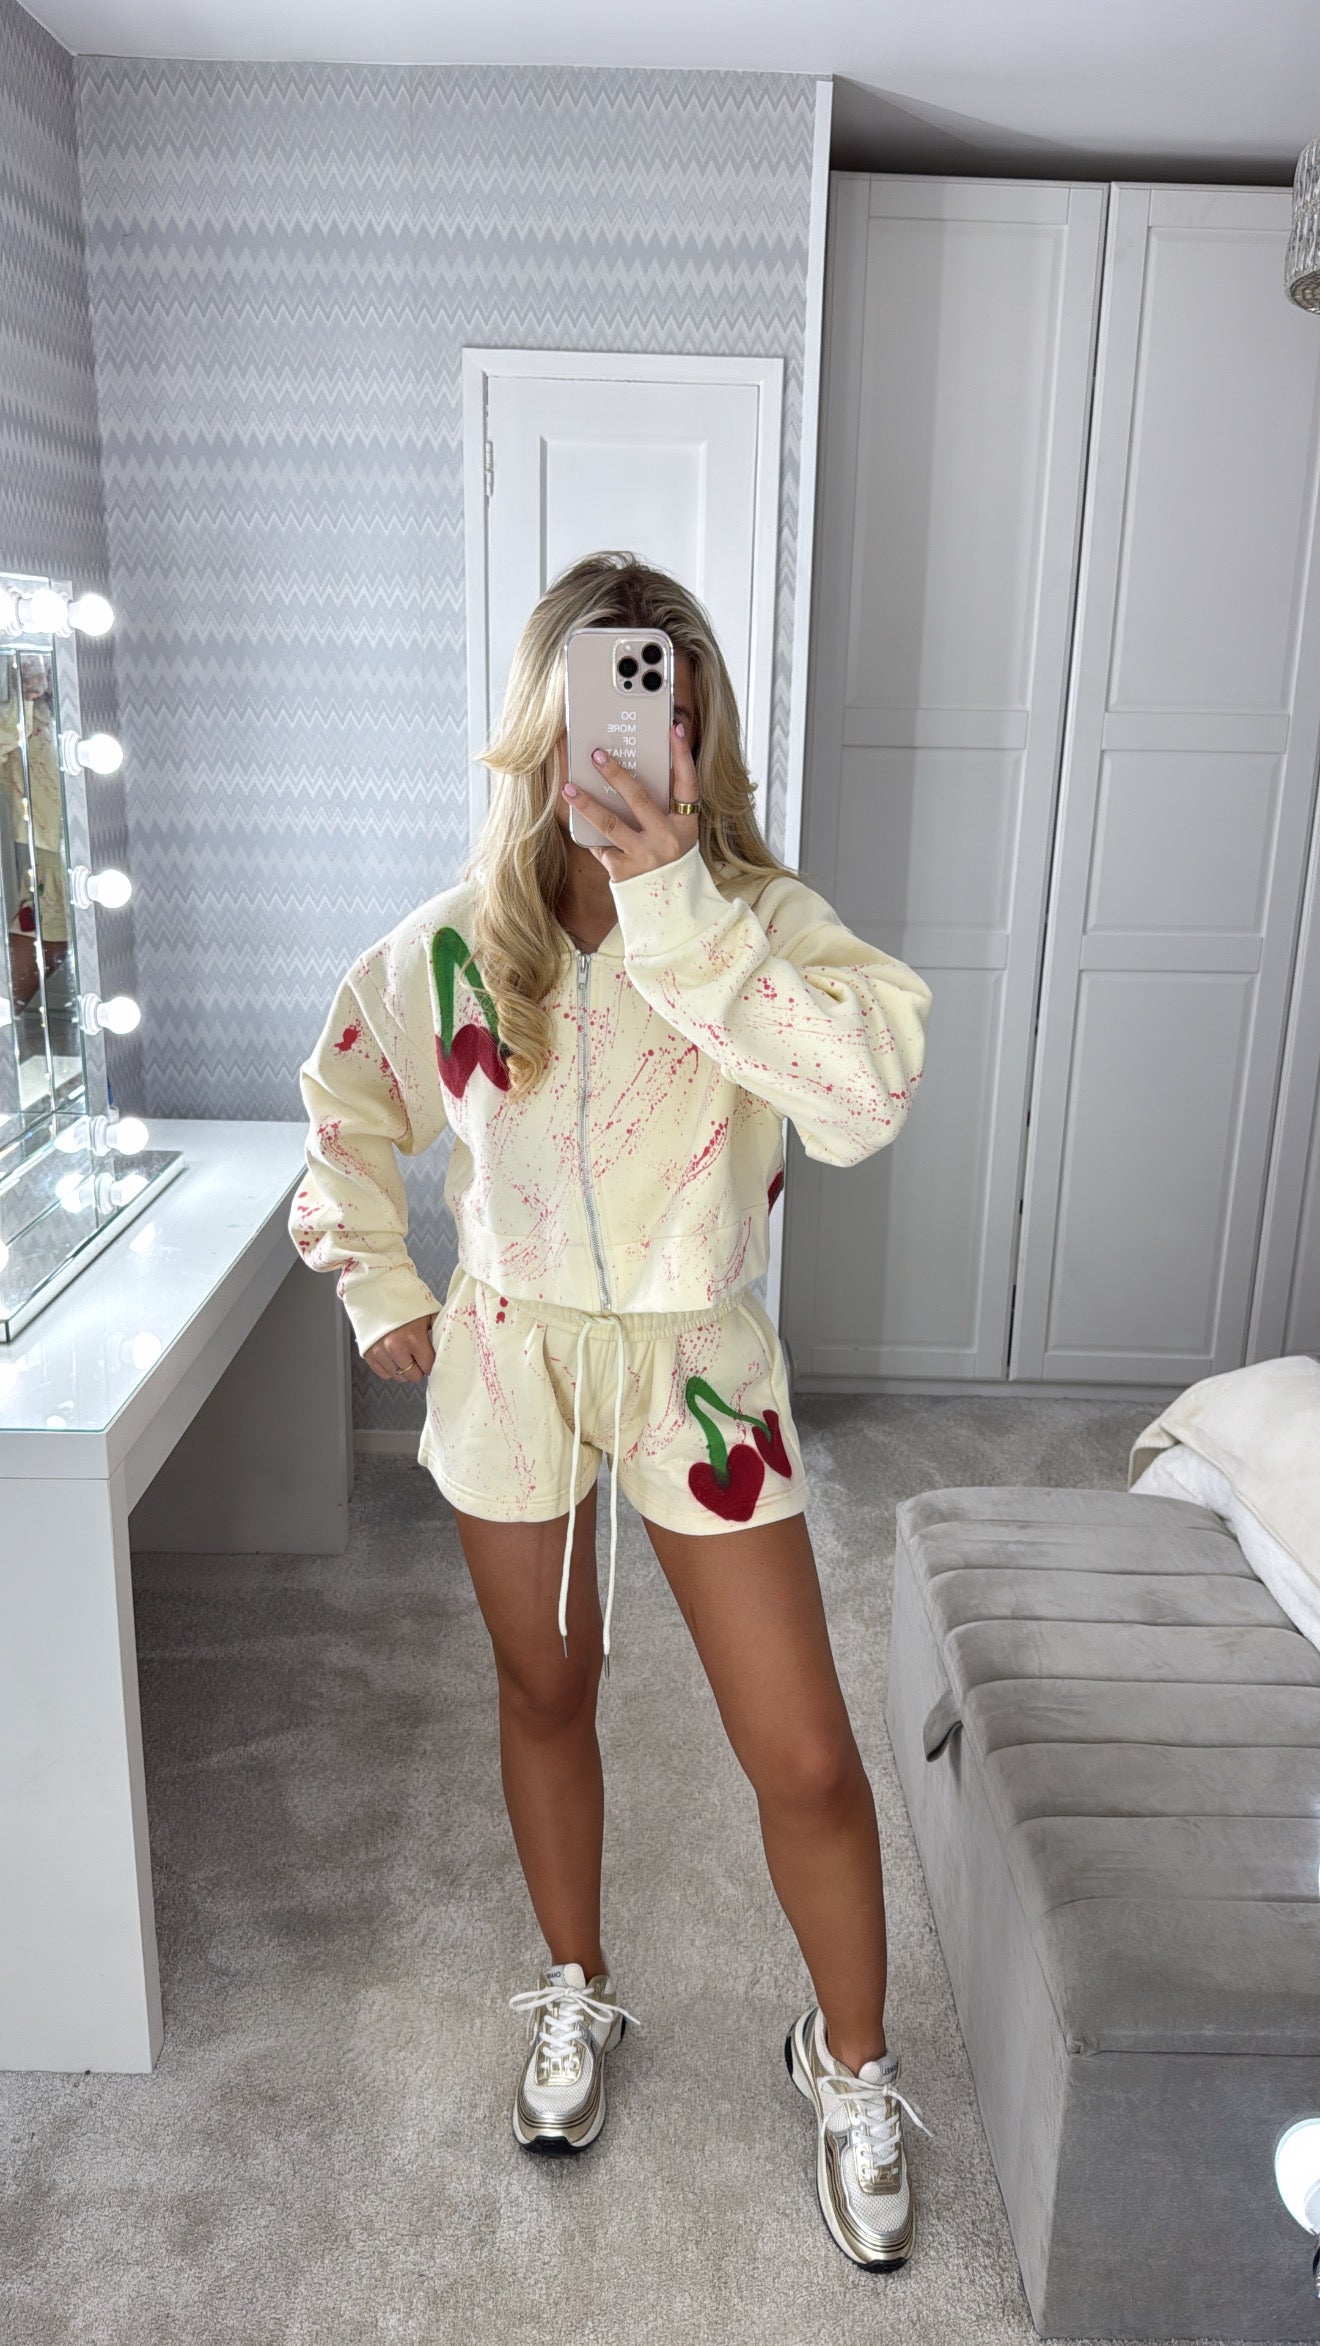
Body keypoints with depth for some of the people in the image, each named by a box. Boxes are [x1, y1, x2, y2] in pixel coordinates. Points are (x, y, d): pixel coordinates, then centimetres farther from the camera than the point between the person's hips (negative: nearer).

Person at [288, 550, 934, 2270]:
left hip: (694, 1364, -2)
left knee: (807, 1757, 3)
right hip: (511, 1356, 2)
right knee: (546, 1692, 20)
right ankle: (577, 1997, 46)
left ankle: (853, 2066, 31)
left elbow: (867, 1098, -32)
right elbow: (346, 1103, 12)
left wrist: (677, 907, -34)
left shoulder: (759, 917, -12)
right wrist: (378, 1286, 7)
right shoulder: (453, 946, -6)